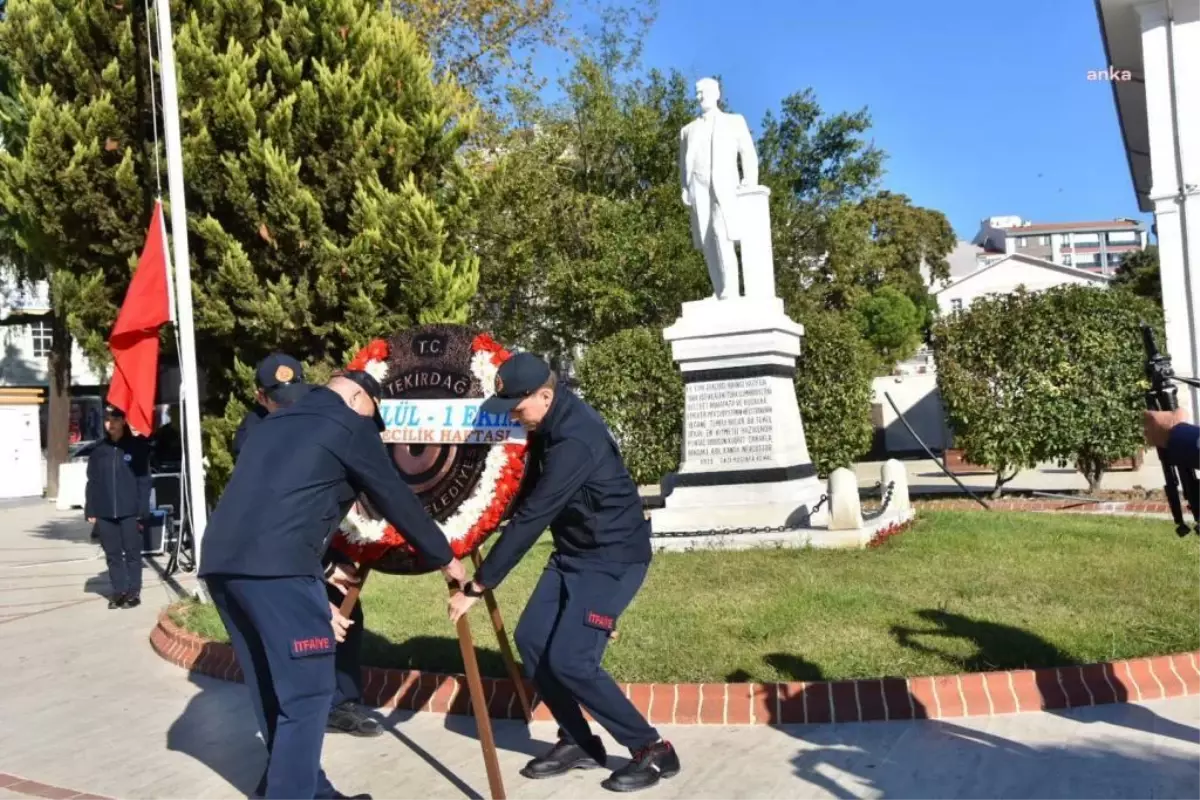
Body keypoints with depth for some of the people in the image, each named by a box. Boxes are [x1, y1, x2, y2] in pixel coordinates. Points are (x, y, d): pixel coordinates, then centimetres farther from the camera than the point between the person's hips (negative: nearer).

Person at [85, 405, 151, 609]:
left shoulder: (137, 447, -1)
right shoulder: (98, 449, 7)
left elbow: (144, 481, -3)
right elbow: (92, 482, 9)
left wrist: (142, 511, -8)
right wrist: (90, 511, 3)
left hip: (129, 512, -3)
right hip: (104, 513, 3)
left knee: (132, 553, 3)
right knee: (113, 555, 9)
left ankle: (134, 592, 12)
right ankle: (118, 591, 18)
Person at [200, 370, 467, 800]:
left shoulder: (274, 422, 30)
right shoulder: (349, 424, 8)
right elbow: (396, 499, 11)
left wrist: (316, 596, 31)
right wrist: (443, 557, 24)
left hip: (221, 562, 9)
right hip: (276, 567, -8)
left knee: (274, 688, 18)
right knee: (307, 691, 1)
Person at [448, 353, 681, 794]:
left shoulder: (575, 439, -29)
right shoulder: (551, 424, 1)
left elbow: (532, 517, -30)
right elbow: (529, 502, 14)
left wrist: (477, 586, -25)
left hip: (614, 557, -9)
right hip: (573, 553, 9)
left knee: (569, 659, -14)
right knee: (531, 640, 4)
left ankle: (653, 750, 2)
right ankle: (578, 742, 19)